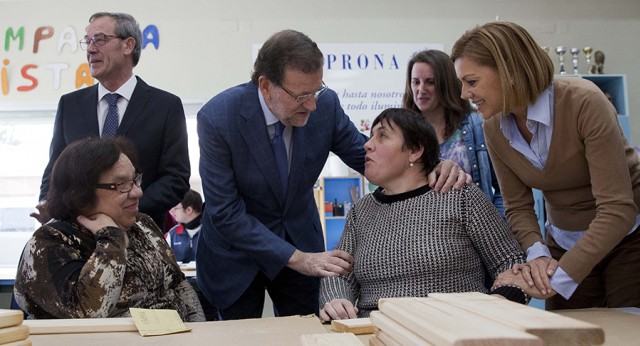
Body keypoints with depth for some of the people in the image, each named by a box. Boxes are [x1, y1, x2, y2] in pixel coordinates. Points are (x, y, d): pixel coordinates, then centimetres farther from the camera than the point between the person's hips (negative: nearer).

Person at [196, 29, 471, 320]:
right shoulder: (217, 118, -26)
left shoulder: (325, 104, -17)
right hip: (237, 252, -2)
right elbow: (225, 213, -24)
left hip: (300, 239, 3)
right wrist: (296, 258, -29)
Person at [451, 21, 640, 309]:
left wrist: (560, 278, -31)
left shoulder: (584, 102, -26)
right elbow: (518, 207, -1)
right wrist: (537, 253, -21)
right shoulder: (494, 129, -8)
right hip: (564, 244, 5)